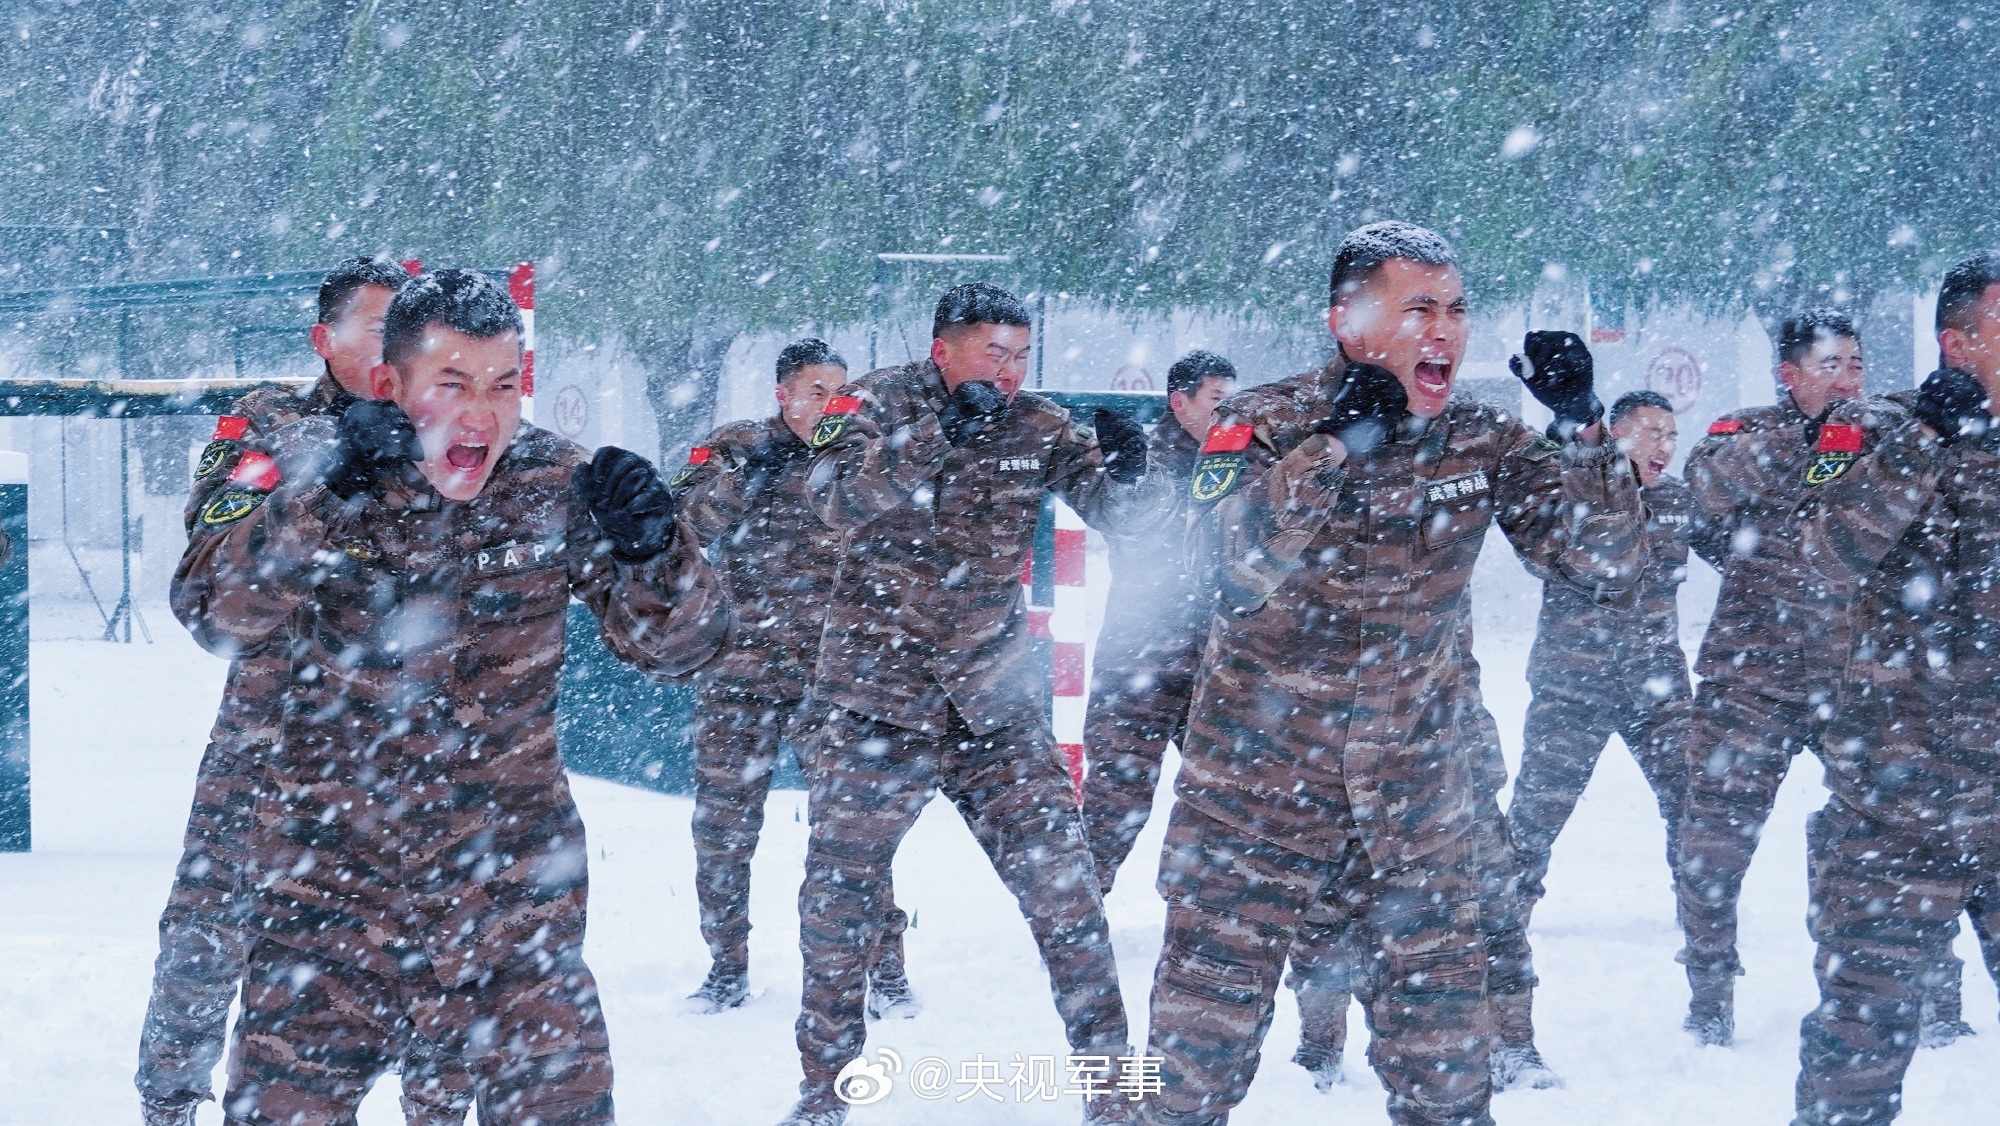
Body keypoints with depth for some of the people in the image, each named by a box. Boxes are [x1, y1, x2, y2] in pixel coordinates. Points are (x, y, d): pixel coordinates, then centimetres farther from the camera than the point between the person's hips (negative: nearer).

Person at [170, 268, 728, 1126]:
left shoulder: (557, 489, -4)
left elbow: (674, 645, -3)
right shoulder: (305, 466, -8)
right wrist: (318, 499, -35)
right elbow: (218, 620, -21)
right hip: (333, 863, -1)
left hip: (510, 868, 1)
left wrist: (651, 550, -24)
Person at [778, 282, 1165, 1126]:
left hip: (994, 700, 2)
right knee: (841, 899, 6)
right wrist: (942, 433, -38)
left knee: (1063, 891, -4)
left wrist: (1126, 472, -31)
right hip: (875, 700, -2)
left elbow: (1115, 508, -8)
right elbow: (842, 502, -26)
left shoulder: (1035, 428, -1)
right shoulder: (876, 407, -9)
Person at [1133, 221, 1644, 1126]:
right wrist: (1335, 446, -30)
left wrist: (1579, 429, -19)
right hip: (1258, 777, -3)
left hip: (1411, 790, 3)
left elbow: (1607, 566, -7)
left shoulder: (1483, 445, -1)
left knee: (1439, 1038, 8)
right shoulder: (1267, 424, -10)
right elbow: (1234, 567, -26)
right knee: (1207, 1021, -2)